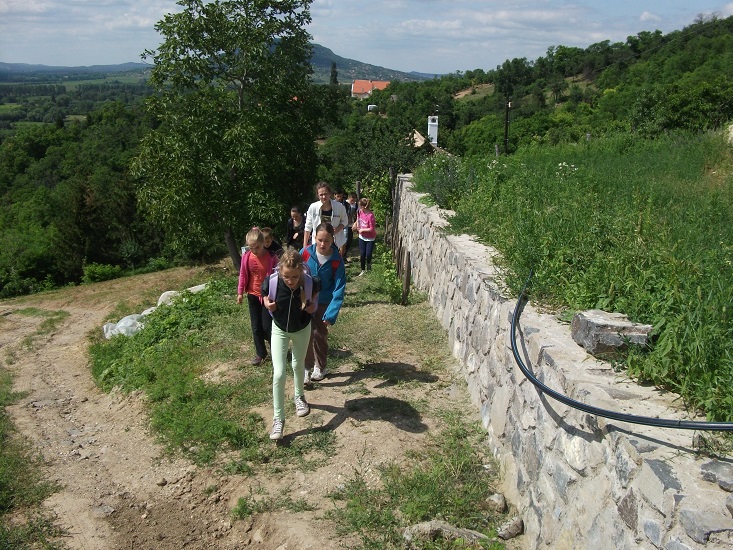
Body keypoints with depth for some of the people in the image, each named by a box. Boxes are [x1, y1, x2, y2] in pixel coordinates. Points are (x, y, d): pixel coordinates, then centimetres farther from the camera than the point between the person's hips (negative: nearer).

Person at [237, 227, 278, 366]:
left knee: (267, 327, -3)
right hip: (253, 296, 4)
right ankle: (261, 353, 27)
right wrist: (240, 292, 6)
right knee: (256, 327, 11)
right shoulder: (247, 257, -7)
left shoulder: (271, 257, -15)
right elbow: (243, 275, 4)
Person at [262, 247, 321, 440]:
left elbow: (318, 287, -2)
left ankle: (299, 397, 52)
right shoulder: (271, 282, -30)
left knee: (298, 365, 23)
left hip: (302, 329, 1)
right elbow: (265, 293, -4)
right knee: (278, 374, -8)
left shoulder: (310, 282, -29)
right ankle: (278, 418, 6)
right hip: (280, 330, -1)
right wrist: (266, 302, -22)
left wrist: (313, 304, -16)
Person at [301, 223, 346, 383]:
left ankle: (320, 367, 31)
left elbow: (339, 289, -19)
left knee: (320, 334, 12)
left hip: (324, 302, 0)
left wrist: (331, 314, -25)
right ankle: (307, 367, 10)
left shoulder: (336, 260, -21)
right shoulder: (306, 252, -18)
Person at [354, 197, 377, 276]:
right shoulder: (360, 212, -8)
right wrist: (356, 225, 3)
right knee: (362, 254, 6)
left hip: (370, 238, -5)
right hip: (362, 237, 5)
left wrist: (362, 230, -15)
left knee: (368, 254, -3)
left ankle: (368, 265, 29)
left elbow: (372, 229, -24)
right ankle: (363, 270, 19)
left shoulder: (370, 216, -28)